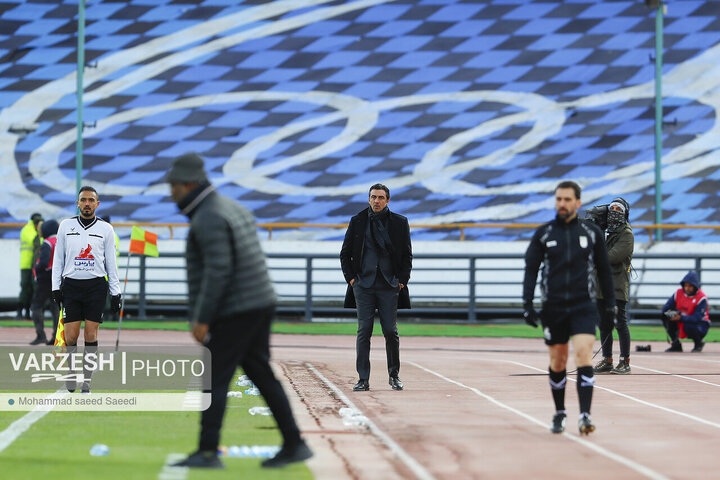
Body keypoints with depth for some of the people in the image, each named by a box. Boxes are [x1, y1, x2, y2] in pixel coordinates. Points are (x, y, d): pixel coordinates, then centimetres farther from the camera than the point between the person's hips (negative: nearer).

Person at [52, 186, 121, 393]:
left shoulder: (105, 228, 5)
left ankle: (86, 382, 3)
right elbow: (58, 258, 11)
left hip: (96, 285, -1)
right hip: (71, 284, 1)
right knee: (70, 337, -4)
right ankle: (72, 369, 22)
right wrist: (56, 287, 4)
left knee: (91, 336, -3)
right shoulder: (66, 226, 7)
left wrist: (116, 292, 3)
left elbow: (111, 262, 7)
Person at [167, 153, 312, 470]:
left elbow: (218, 270, -24)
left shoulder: (208, 219, -15)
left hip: (233, 312, -10)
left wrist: (202, 319, -21)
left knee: (214, 380, -5)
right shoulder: (232, 208, 16)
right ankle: (294, 445, 12)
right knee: (261, 374, 12)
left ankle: (207, 453, -6)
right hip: (261, 303, 10)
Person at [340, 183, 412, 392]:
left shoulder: (399, 222, 6)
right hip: (363, 285, 0)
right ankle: (363, 379, -1)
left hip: (389, 286, 0)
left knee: (391, 332, -1)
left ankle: (394, 376, 14)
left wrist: (401, 280, 0)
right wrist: (351, 278, 2)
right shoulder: (357, 221, 7)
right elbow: (345, 254, 11)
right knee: (364, 331, -4)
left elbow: (407, 255, 9)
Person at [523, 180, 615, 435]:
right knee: (557, 362, 7)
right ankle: (559, 413, 24)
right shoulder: (543, 234, 5)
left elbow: (604, 270, 13)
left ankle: (585, 415, -20)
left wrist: (610, 304, 12)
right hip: (553, 307, 1)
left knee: (583, 354, -17)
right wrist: (527, 304, -2)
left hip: (584, 306, -1)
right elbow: (530, 270, 7)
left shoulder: (592, 232, 6)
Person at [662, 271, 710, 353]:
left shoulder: (701, 298, -19)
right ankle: (676, 345, -1)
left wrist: (681, 318, -38)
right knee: (666, 317, -15)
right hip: (681, 322, 6)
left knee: (688, 326, -38)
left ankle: (699, 343, -4)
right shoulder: (678, 293, -4)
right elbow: (665, 308, -5)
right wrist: (669, 313, -29)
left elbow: (697, 318, -28)